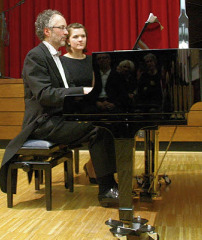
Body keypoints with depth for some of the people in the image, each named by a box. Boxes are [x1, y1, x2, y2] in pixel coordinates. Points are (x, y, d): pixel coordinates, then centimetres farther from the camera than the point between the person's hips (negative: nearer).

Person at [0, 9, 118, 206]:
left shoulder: (54, 56, 19)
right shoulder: (36, 56, -11)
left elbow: (65, 90, 18)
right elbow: (45, 95, -22)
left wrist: (89, 93, 0)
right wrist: (82, 91, -24)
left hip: (59, 117, 9)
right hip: (44, 123, -9)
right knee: (97, 130, -23)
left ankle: (110, 181, -5)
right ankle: (105, 190, -16)